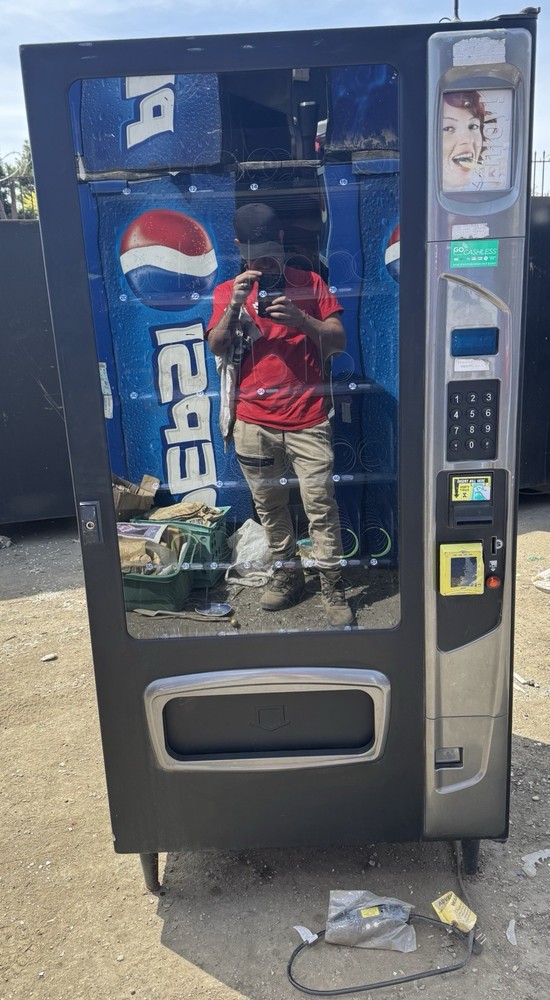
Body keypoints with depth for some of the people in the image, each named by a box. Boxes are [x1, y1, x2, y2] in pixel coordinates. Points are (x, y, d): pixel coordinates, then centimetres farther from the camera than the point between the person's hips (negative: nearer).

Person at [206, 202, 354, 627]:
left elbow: (338, 342, -1)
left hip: (308, 420, -2)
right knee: (269, 505, 11)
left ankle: (333, 588, 7)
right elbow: (218, 348, -4)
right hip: (254, 422, 2)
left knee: (321, 505, -4)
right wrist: (234, 305, -18)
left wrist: (300, 319, -17)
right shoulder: (228, 291, 9)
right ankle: (287, 573, 28)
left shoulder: (310, 283, 6)